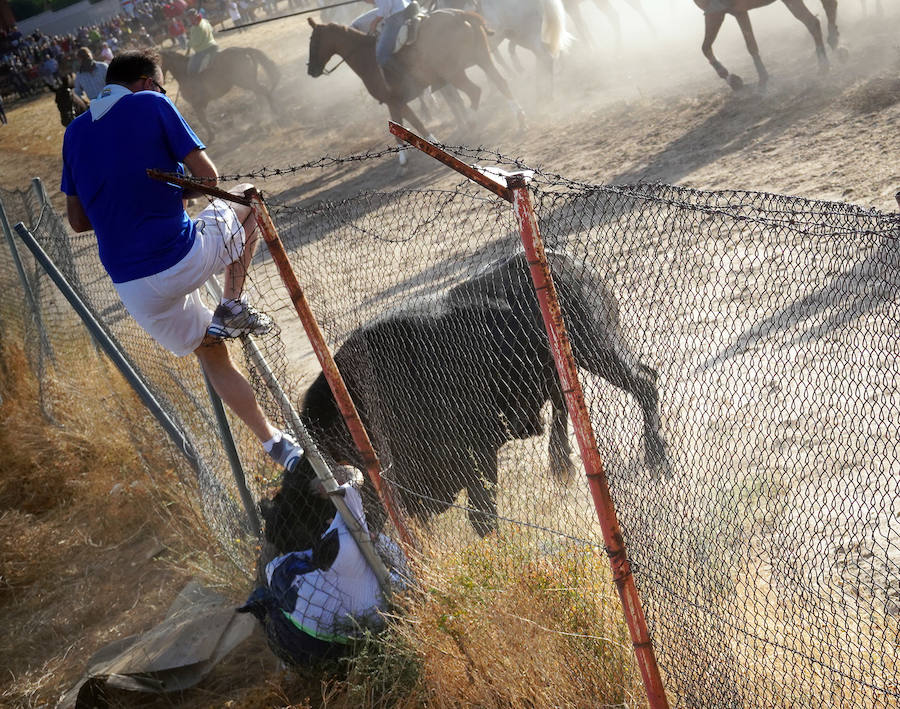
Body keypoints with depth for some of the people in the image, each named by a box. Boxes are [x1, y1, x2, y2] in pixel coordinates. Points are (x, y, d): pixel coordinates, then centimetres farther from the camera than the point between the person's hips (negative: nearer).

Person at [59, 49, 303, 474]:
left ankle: (274, 443, 26)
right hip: (185, 258, -5)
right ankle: (233, 310, 13)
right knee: (247, 199, 23)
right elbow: (207, 176, -6)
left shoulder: (75, 132, 11)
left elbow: (78, 220, 14)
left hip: (132, 287, 5)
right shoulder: (151, 103, -2)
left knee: (210, 353, 24)